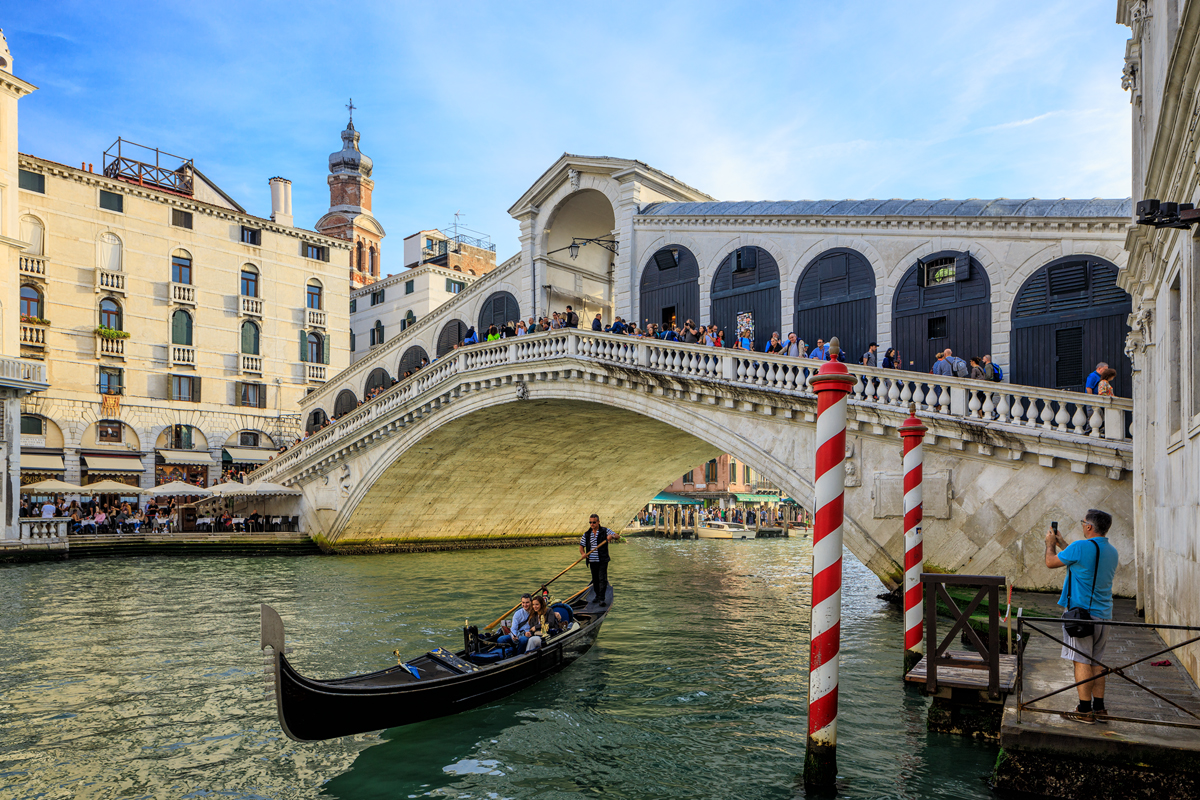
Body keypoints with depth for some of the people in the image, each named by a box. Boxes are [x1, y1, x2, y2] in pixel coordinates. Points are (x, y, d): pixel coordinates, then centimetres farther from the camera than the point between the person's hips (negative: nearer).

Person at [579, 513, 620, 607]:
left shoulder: (605, 531, -2)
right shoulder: (586, 534, 8)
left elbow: (617, 536, -8)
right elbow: (581, 546, 10)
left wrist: (612, 536, -32)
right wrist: (583, 553, -12)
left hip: (602, 560, -4)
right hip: (592, 561, 4)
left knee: (602, 579, -10)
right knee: (595, 579, 14)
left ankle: (602, 599, -10)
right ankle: (597, 595, 30)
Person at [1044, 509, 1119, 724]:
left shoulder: (1081, 547, -17)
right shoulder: (1112, 551, 8)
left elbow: (1051, 562, -4)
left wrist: (1050, 543, 14)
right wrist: (1062, 543, 31)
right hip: (1103, 613, 8)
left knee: (1082, 661, -3)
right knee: (1096, 661, 14)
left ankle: (1085, 710, 0)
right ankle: (1099, 708, 18)